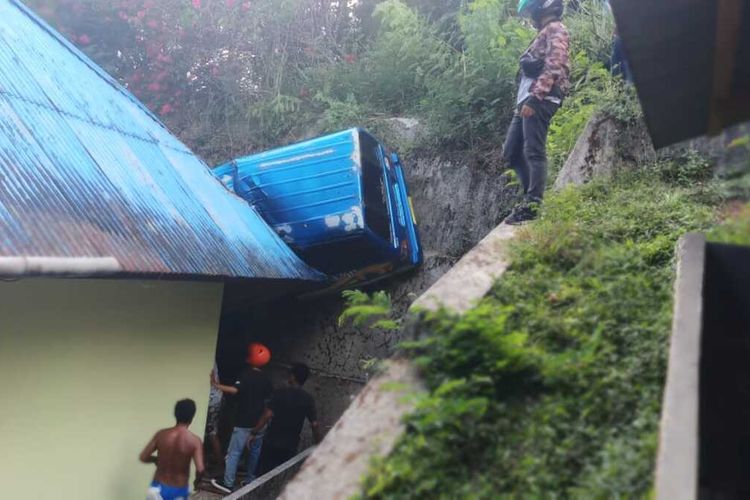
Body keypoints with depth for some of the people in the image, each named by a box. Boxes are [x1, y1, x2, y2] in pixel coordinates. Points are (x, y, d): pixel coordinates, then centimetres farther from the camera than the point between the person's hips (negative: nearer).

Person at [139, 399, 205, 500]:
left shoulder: (161, 434, -10)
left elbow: (143, 457, -6)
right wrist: (197, 480, -2)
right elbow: (200, 469, -24)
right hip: (179, 491, -1)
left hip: (159, 488, 2)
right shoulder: (194, 440, -17)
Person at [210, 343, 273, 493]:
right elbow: (268, 399, 12)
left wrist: (216, 385, -26)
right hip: (259, 422, 6)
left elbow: (235, 390, -28)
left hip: (244, 422, -6)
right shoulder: (266, 379, 7)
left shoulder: (246, 374, -12)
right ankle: (250, 481, 22)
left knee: (234, 452, -1)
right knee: (255, 451, 15)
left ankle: (228, 484, 1)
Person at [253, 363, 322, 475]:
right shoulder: (308, 399, -3)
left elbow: (268, 415, -16)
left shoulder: (279, 393, -9)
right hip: (290, 446, 2)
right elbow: (314, 424, -6)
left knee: (263, 473, 10)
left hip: (272, 441, -2)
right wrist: (318, 443, 5)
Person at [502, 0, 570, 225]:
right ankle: (531, 196, 13)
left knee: (534, 152, -13)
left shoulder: (555, 30, -1)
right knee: (511, 152, 8)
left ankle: (532, 206, -12)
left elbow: (554, 68, -15)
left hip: (540, 99, -10)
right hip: (528, 99, 10)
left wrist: (534, 97, -23)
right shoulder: (545, 33, 29)